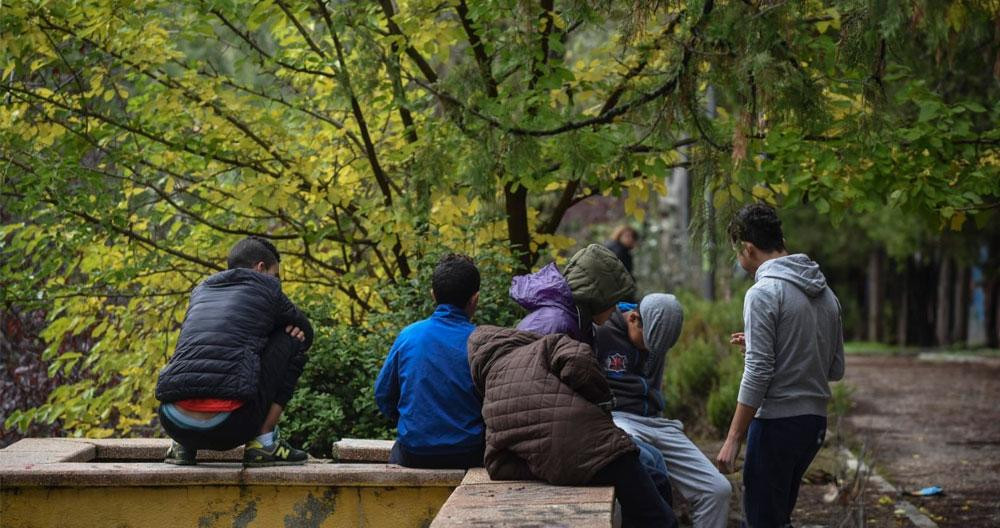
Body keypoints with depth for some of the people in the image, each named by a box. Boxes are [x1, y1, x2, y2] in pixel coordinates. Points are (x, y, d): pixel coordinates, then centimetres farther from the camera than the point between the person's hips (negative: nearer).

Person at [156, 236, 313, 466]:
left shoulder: (200, 291, 27)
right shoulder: (266, 287, 13)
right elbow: (306, 334, 29)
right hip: (229, 426, -6)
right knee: (291, 341, 15)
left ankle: (183, 446, 17)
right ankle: (264, 442, 8)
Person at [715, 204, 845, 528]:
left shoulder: (763, 292, -13)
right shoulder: (826, 294, 11)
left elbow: (757, 374, -18)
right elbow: (836, 369, 16)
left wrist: (733, 439, -14)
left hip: (777, 423, -8)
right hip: (816, 420, 8)